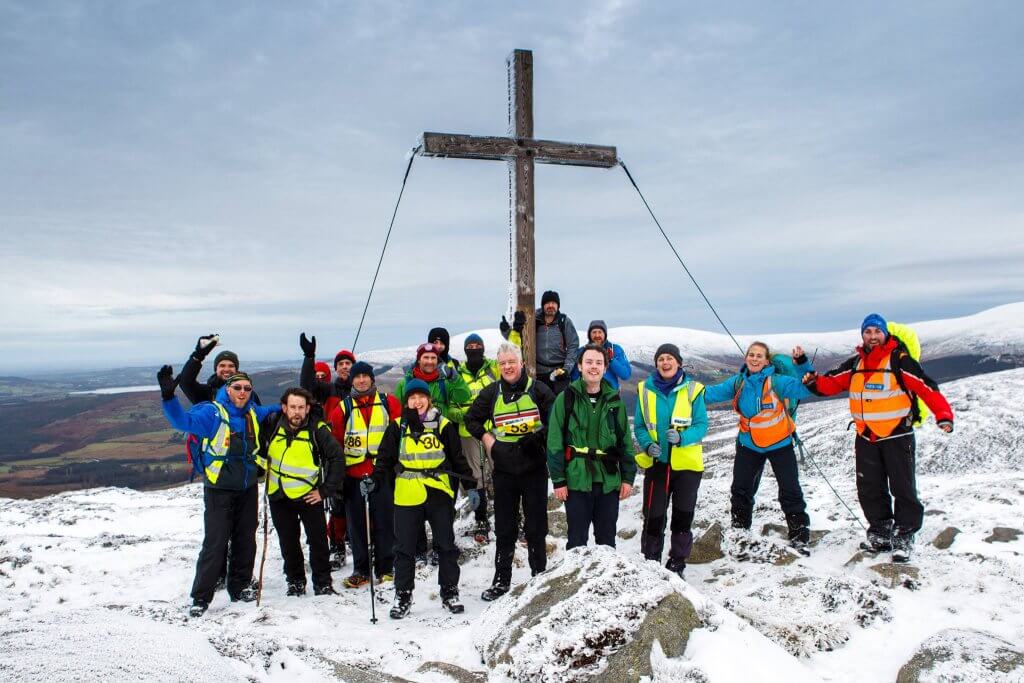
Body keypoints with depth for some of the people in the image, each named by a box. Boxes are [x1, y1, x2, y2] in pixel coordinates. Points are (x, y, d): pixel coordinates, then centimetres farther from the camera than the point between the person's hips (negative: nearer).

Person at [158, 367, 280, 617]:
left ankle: (240, 586, 28)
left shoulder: (253, 414, 6)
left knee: (246, 541, 13)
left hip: (248, 489, 6)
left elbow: (272, 411, 28)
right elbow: (183, 421, -27)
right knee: (215, 544, -6)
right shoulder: (212, 412, -12)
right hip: (219, 490, -5)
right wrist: (168, 396, -40)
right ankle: (201, 597, 6)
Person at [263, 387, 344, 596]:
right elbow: (260, 451, 16)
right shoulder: (272, 427, -4)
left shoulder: (317, 430, -13)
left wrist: (326, 490, -10)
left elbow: (337, 459, -10)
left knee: (318, 540, 1)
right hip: (279, 495, 3)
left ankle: (323, 583, 13)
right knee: (288, 542, 14)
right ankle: (295, 581, 29)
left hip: (309, 495, -3)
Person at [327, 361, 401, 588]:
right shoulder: (343, 407, 7)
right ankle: (361, 569, 18)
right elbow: (334, 440, 9)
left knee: (384, 521, 3)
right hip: (353, 473, 1)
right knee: (357, 524, 7)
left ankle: (385, 568, 15)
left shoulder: (388, 402, 5)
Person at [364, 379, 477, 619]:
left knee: (446, 545, 9)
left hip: (440, 494, 0)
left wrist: (470, 487, 4)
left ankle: (449, 592, 24)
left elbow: (458, 459, 7)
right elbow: (385, 459, 6)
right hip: (407, 497, 0)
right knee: (404, 547, 6)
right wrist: (374, 481, -10)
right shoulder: (397, 428, 4)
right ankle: (402, 595, 20)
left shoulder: (444, 425, 3)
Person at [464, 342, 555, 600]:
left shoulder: (538, 390, -3)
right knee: (504, 528, 8)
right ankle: (501, 580, 18)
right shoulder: (491, 393, 5)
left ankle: (539, 574, 22)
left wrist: (539, 437, -12)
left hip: (534, 468, -2)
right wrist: (486, 438, 3)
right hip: (504, 470, 2)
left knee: (536, 525, 7)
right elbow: (471, 419, 17)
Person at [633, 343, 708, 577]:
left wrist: (681, 437, -26)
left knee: (683, 517, 10)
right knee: (653, 517, 3)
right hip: (656, 463, 1)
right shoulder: (645, 390, -1)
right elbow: (639, 426, 3)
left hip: (687, 464, 0)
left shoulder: (693, 390, -6)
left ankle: (677, 564, 26)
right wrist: (648, 445, -16)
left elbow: (701, 426, -8)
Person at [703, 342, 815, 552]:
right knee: (741, 489, 14)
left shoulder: (776, 381, -20)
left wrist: (803, 364, -38)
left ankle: (799, 535, 14)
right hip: (749, 444, 4)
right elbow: (713, 392, -5)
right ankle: (739, 528, 33)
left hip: (779, 444, -4)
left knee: (790, 491, 0)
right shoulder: (738, 382, -7)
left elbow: (805, 388, -26)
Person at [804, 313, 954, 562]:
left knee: (903, 488, 0)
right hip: (866, 438, 5)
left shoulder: (899, 360, -9)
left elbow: (927, 387, -15)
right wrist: (814, 382, -9)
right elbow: (831, 382, 12)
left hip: (897, 436, -5)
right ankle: (880, 533, 25)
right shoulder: (855, 364, 9)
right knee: (869, 490, 11)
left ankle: (904, 536, 13)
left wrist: (943, 415, -27)